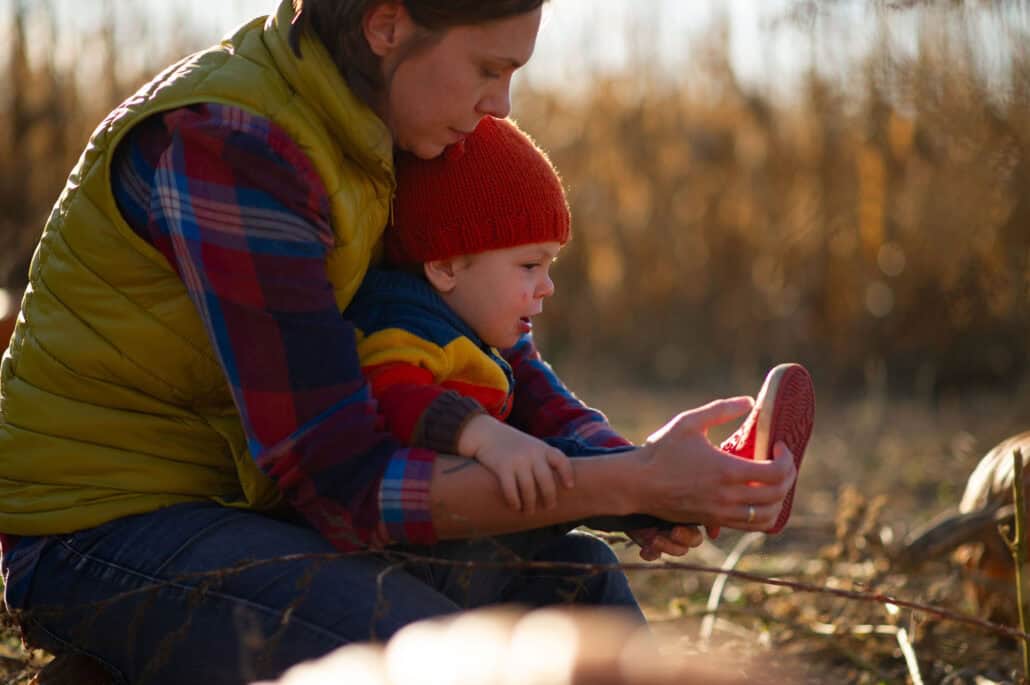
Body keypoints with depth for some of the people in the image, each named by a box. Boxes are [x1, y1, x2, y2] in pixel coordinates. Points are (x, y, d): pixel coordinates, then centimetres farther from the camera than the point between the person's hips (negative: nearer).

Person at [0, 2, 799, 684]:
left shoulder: (358, 122, 2)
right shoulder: (230, 145, -27)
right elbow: (344, 486, -29)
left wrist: (633, 473, -7)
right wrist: (635, 485, -30)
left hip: (238, 507, 10)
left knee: (574, 581, 13)